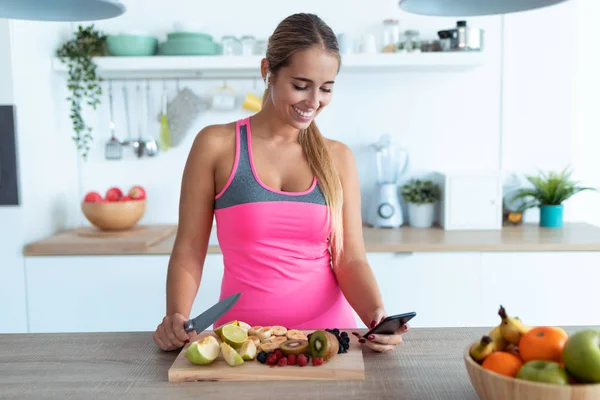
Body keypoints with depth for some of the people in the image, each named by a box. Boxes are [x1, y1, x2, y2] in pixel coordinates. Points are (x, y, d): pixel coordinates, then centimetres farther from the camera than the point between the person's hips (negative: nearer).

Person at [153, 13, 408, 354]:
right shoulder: (216, 145, -1)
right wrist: (176, 318, -15)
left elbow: (351, 259, 2)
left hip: (328, 328, 2)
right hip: (242, 336, -1)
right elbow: (189, 250, 1)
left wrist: (377, 314, -16)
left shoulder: (338, 158, 5)